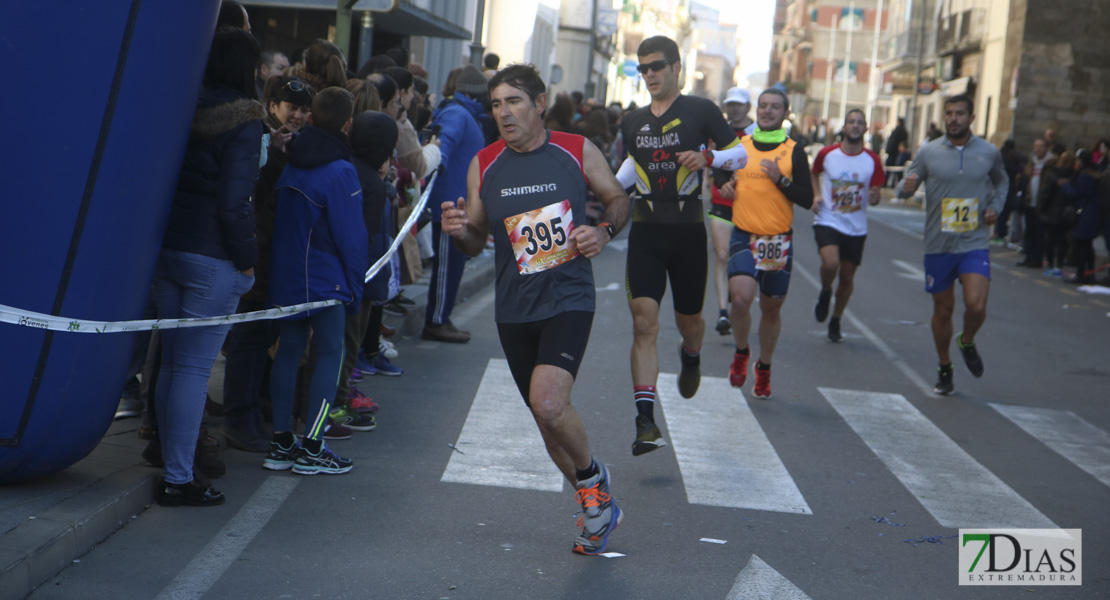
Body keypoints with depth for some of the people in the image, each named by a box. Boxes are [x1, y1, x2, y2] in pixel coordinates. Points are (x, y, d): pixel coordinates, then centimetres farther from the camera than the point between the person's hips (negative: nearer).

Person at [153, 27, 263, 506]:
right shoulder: (244, 121, -11)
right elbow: (234, 202, -16)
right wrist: (247, 259, -6)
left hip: (165, 250, 7)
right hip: (212, 259, -7)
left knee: (172, 362, 13)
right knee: (195, 367, -3)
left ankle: (173, 469, 19)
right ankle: (179, 480, 0)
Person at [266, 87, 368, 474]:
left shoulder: (289, 165, 7)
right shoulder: (340, 172, -14)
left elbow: (276, 221, 14)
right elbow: (351, 237, -12)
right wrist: (355, 286, -4)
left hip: (284, 276, 7)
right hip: (325, 279, -7)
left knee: (289, 349, 11)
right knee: (330, 353, 0)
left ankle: (280, 443, 14)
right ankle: (312, 448, -3)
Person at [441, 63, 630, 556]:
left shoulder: (578, 153, -3)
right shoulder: (483, 166, 2)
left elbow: (618, 199, 12)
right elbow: (476, 242, 9)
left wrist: (604, 231, -9)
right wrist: (459, 231, -14)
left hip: (569, 297, -4)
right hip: (514, 308, 4)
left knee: (548, 404, -24)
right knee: (547, 420, 11)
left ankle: (590, 476, 5)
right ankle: (598, 505, 33)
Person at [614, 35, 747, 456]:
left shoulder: (701, 111, -2)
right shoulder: (632, 122, 11)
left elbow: (739, 154, 1)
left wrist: (708, 158, -18)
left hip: (687, 231, -2)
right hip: (646, 231, 2)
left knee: (687, 319, 11)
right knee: (644, 322, -11)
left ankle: (691, 357, 51)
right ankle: (645, 421, -15)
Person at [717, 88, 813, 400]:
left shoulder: (794, 151, 2)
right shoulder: (739, 146, 7)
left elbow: (807, 199, -3)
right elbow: (722, 176, 22)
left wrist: (780, 179, -17)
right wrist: (724, 186, -1)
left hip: (779, 241, 0)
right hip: (744, 236, 0)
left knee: (771, 307, 9)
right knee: (741, 297, -22)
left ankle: (764, 368, 32)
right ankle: (741, 352, 7)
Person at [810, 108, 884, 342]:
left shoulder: (873, 161, -3)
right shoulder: (827, 154, -3)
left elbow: (875, 194, 1)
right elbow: (814, 173, 17)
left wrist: (874, 197, -23)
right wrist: (816, 195, -1)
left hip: (856, 228, 2)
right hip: (828, 221, -2)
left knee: (847, 277, 9)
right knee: (830, 263, -27)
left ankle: (836, 321, 31)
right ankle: (825, 292, 8)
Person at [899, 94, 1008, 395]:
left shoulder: (989, 152, 1)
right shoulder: (929, 152, -2)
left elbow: (1002, 181, 21)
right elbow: (906, 187, 4)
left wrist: (996, 206, 2)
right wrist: (906, 187, -21)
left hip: (975, 244, 0)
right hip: (938, 246, 0)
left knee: (976, 306, -16)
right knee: (943, 310, 8)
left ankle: (967, 342, 18)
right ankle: (944, 368, 27)